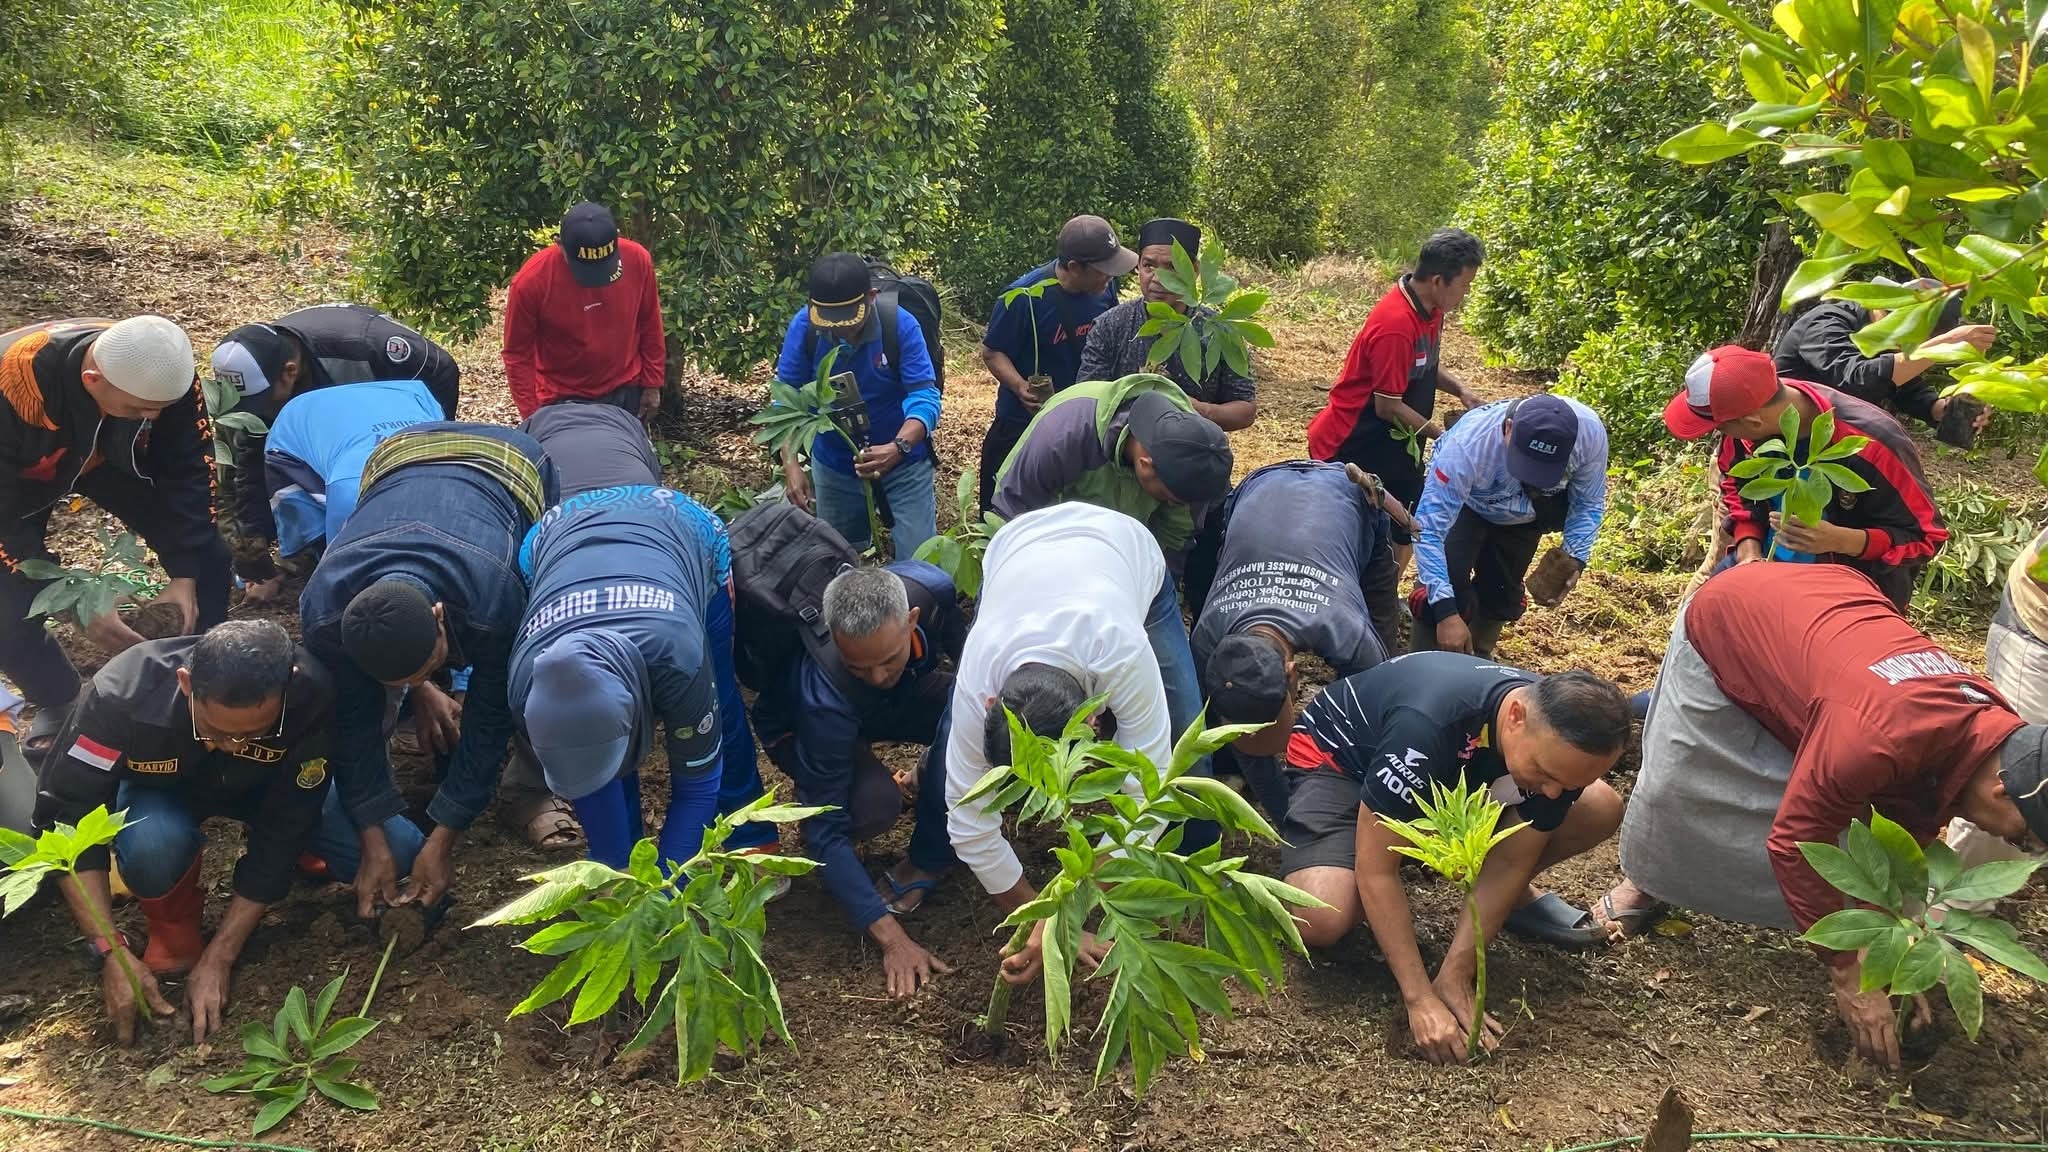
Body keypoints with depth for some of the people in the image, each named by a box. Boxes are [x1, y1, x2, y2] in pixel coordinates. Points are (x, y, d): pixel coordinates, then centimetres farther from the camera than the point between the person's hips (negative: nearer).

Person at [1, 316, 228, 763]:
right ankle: (59, 706, 14)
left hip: (111, 456, 3)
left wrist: (184, 576, -25)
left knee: (206, 557, -9)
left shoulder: (165, 376, -33)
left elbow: (187, 471, -19)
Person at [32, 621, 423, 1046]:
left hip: (269, 784, 1)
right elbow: (65, 817, -28)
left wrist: (217, 959, -27)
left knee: (396, 849, -19)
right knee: (151, 847, -37)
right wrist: (111, 951, -33)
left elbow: (282, 831, -29)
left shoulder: (310, 695, -37)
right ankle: (174, 922, -2)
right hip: (160, 788, -1)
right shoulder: (121, 696, -39)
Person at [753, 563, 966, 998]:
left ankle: (927, 862, -10)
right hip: (799, 728, -4)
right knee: (873, 805, -37)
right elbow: (826, 831, -36)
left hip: (906, 697, 5)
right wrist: (891, 937, -38)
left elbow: (964, 650, -3)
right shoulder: (823, 695, -42)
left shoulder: (930, 588, -33)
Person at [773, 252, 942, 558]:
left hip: (902, 461, -3)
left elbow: (925, 396, -26)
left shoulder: (901, 325, -23)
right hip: (833, 463, 3)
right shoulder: (803, 326, -18)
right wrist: (791, 464, -24)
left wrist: (898, 448, -45)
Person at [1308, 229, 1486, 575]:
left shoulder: (1428, 307, 0)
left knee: (1404, 531, 14)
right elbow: (1388, 406, -23)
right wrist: (1443, 435, -14)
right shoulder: (1396, 324, -28)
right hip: (1352, 447, -9)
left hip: (1391, 444, 9)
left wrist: (1460, 390, 0)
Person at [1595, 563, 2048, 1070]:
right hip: (1723, 620, -6)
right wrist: (1847, 974, -24)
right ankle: (1642, 882, 26)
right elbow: (1796, 840, -32)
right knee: (1674, 786, 0)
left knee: (1834, 811, -2)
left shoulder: (1995, 726, -17)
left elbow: (1905, 841, -3)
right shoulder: (1880, 735, -44)